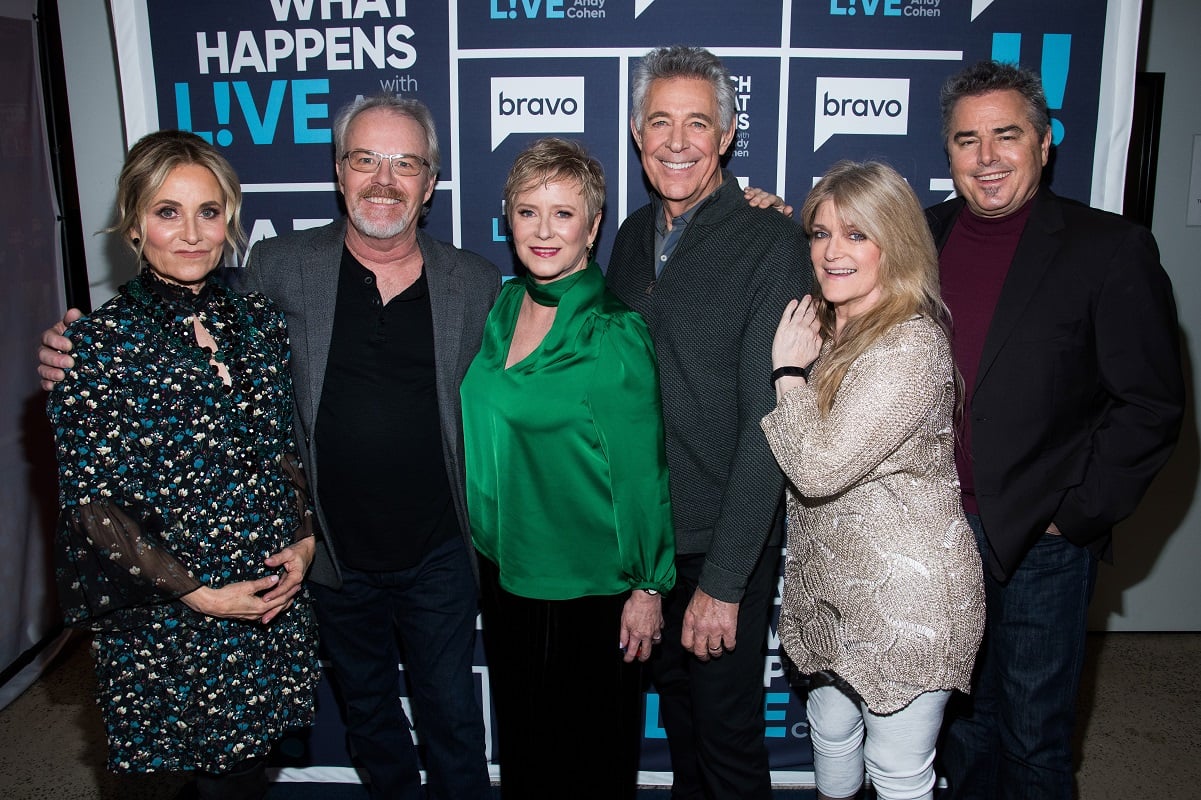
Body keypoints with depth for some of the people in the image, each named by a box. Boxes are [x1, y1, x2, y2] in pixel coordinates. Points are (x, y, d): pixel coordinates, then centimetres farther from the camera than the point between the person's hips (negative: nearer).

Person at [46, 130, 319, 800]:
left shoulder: (260, 321, 2)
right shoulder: (100, 342, -11)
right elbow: (93, 505, -10)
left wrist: (305, 538, -4)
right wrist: (198, 593, -13)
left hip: (275, 595, 4)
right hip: (164, 619, -3)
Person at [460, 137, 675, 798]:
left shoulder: (615, 335, -19)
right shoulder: (501, 309, 0)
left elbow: (640, 471, -15)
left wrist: (648, 587, -11)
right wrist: (485, 537, 10)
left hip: (591, 583, -6)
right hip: (504, 569, 6)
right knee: (521, 740, 24)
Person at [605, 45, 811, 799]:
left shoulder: (771, 242, -15)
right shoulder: (634, 235, 5)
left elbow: (769, 422, -19)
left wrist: (722, 579, -20)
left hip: (726, 540, -5)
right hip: (640, 530, 6)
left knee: (728, 729, 11)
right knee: (676, 703, 24)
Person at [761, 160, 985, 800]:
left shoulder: (911, 346, -25)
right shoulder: (825, 326, 3)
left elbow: (820, 466, -28)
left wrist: (789, 370, -15)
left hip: (905, 597, -8)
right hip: (832, 582, 8)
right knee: (830, 733, 26)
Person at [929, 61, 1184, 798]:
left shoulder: (1110, 249, -8)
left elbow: (1150, 406, -9)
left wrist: (1075, 516, -11)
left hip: (1041, 544, -3)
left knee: (1034, 740, 12)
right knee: (963, 722, 21)